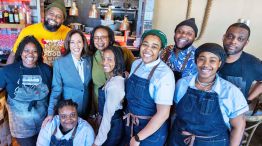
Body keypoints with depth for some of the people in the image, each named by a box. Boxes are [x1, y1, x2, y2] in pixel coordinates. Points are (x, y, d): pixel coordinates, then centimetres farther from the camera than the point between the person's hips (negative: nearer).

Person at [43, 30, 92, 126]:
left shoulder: (88, 59, -4)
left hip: (86, 109, 3)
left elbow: (89, 84, 6)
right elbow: (56, 89, -12)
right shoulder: (59, 63, -15)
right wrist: (51, 112, -19)